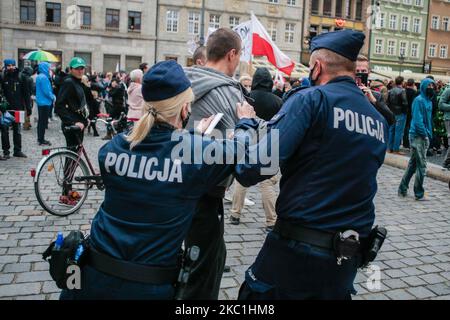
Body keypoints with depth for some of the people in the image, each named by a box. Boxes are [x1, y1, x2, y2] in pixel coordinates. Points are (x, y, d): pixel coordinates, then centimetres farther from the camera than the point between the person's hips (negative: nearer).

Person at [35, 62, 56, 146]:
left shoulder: (39, 77, 13)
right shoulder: (44, 77, -18)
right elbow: (46, 91, -21)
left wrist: (52, 96, 11)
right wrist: (53, 97, -6)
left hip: (40, 102, 10)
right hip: (45, 102, -10)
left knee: (41, 121, 16)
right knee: (44, 121, -5)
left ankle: (40, 139, 23)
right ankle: (42, 140, -1)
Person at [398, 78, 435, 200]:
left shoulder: (429, 101, 14)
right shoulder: (419, 100, -13)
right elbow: (418, 120, -18)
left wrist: (429, 135, 10)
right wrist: (426, 134, -15)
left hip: (424, 137, 9)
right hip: (417, 136, -9)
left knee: (413, 164, 13)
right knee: (422, 165, -4)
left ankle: (402, 190, 22)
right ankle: (419, 194, 7)